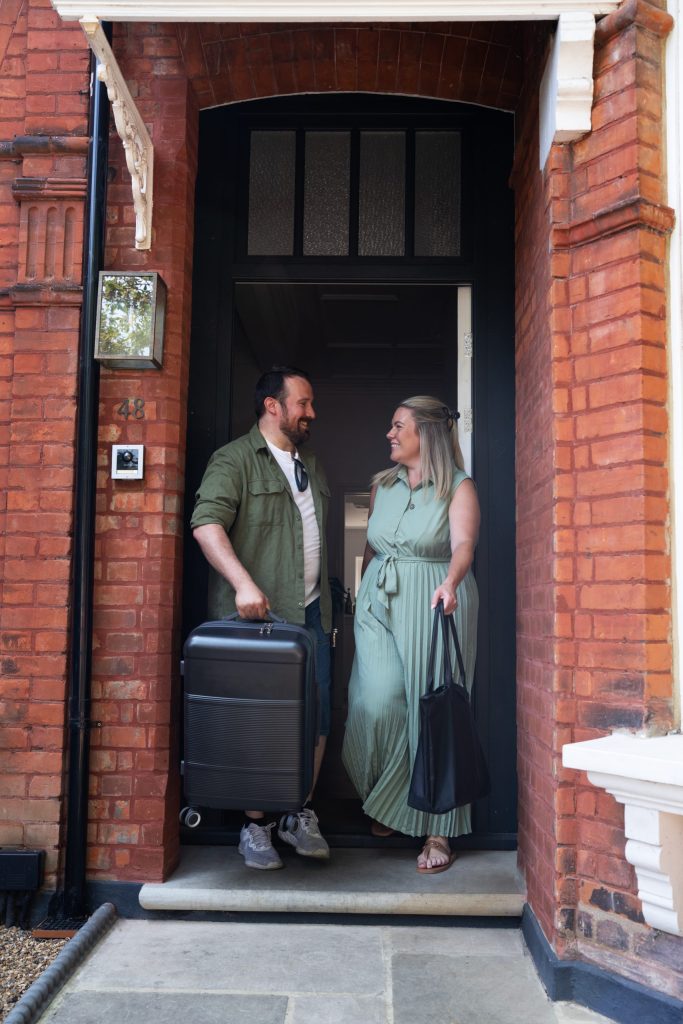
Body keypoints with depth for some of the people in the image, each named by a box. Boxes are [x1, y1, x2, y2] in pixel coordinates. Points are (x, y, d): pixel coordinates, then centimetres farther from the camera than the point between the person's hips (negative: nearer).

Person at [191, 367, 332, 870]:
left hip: (311, 612, 7)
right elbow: (207, 524, -18)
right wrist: (244, 583, -29)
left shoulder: (311, 466, 20)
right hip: (258, 614, -6)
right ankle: (255, 825, 15)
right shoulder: (234, 460, -4)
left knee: (317, 715, 6)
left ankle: (299, 814, 22)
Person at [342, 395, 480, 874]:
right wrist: (363, 600, 17)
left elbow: (463, 544, -20)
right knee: (378, 701, -10)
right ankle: (385, 803, 15)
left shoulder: (459, 488, -3)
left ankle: (436, 830, 7)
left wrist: (450, 584, -39)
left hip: (434, 605, -4)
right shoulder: (382, 486, 15)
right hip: (378, 605, 4)